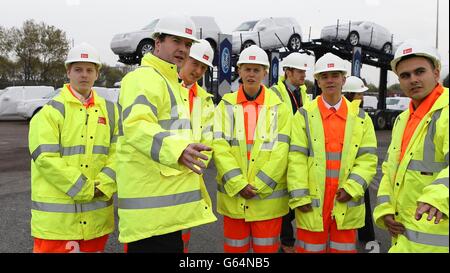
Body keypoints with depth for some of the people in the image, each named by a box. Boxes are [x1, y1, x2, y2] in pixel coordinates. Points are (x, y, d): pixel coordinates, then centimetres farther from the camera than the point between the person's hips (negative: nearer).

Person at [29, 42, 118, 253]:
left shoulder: (110, 111, 10)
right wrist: (85, 189, -15)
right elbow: (45, 158, -13)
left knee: (93, 248, 17)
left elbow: (117, 153, 4)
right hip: (57, 212, -4)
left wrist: (103, 185, -12)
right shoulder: (51, 111, -5)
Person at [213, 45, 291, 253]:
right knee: (234, 247, 13)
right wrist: (238, 185, -15)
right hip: (232, 195, 1)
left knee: (266, 247, 9)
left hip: (268, 196, -1)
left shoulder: (278, 107, 2)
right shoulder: (226, 106, 5)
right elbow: (219, 147, -6)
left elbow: (281, 152, -6)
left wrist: (258, 186, -13)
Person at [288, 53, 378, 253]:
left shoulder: (360, 117, 6)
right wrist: (299, 197, -12)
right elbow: (296, 158, -6)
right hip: (312, 203, -2)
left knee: (344, 248, 14)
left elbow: (368, 158, 0)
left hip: (346, 204, 2)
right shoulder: (305, 115, 0)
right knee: (310, 249, 10)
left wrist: (351, 188, -14)